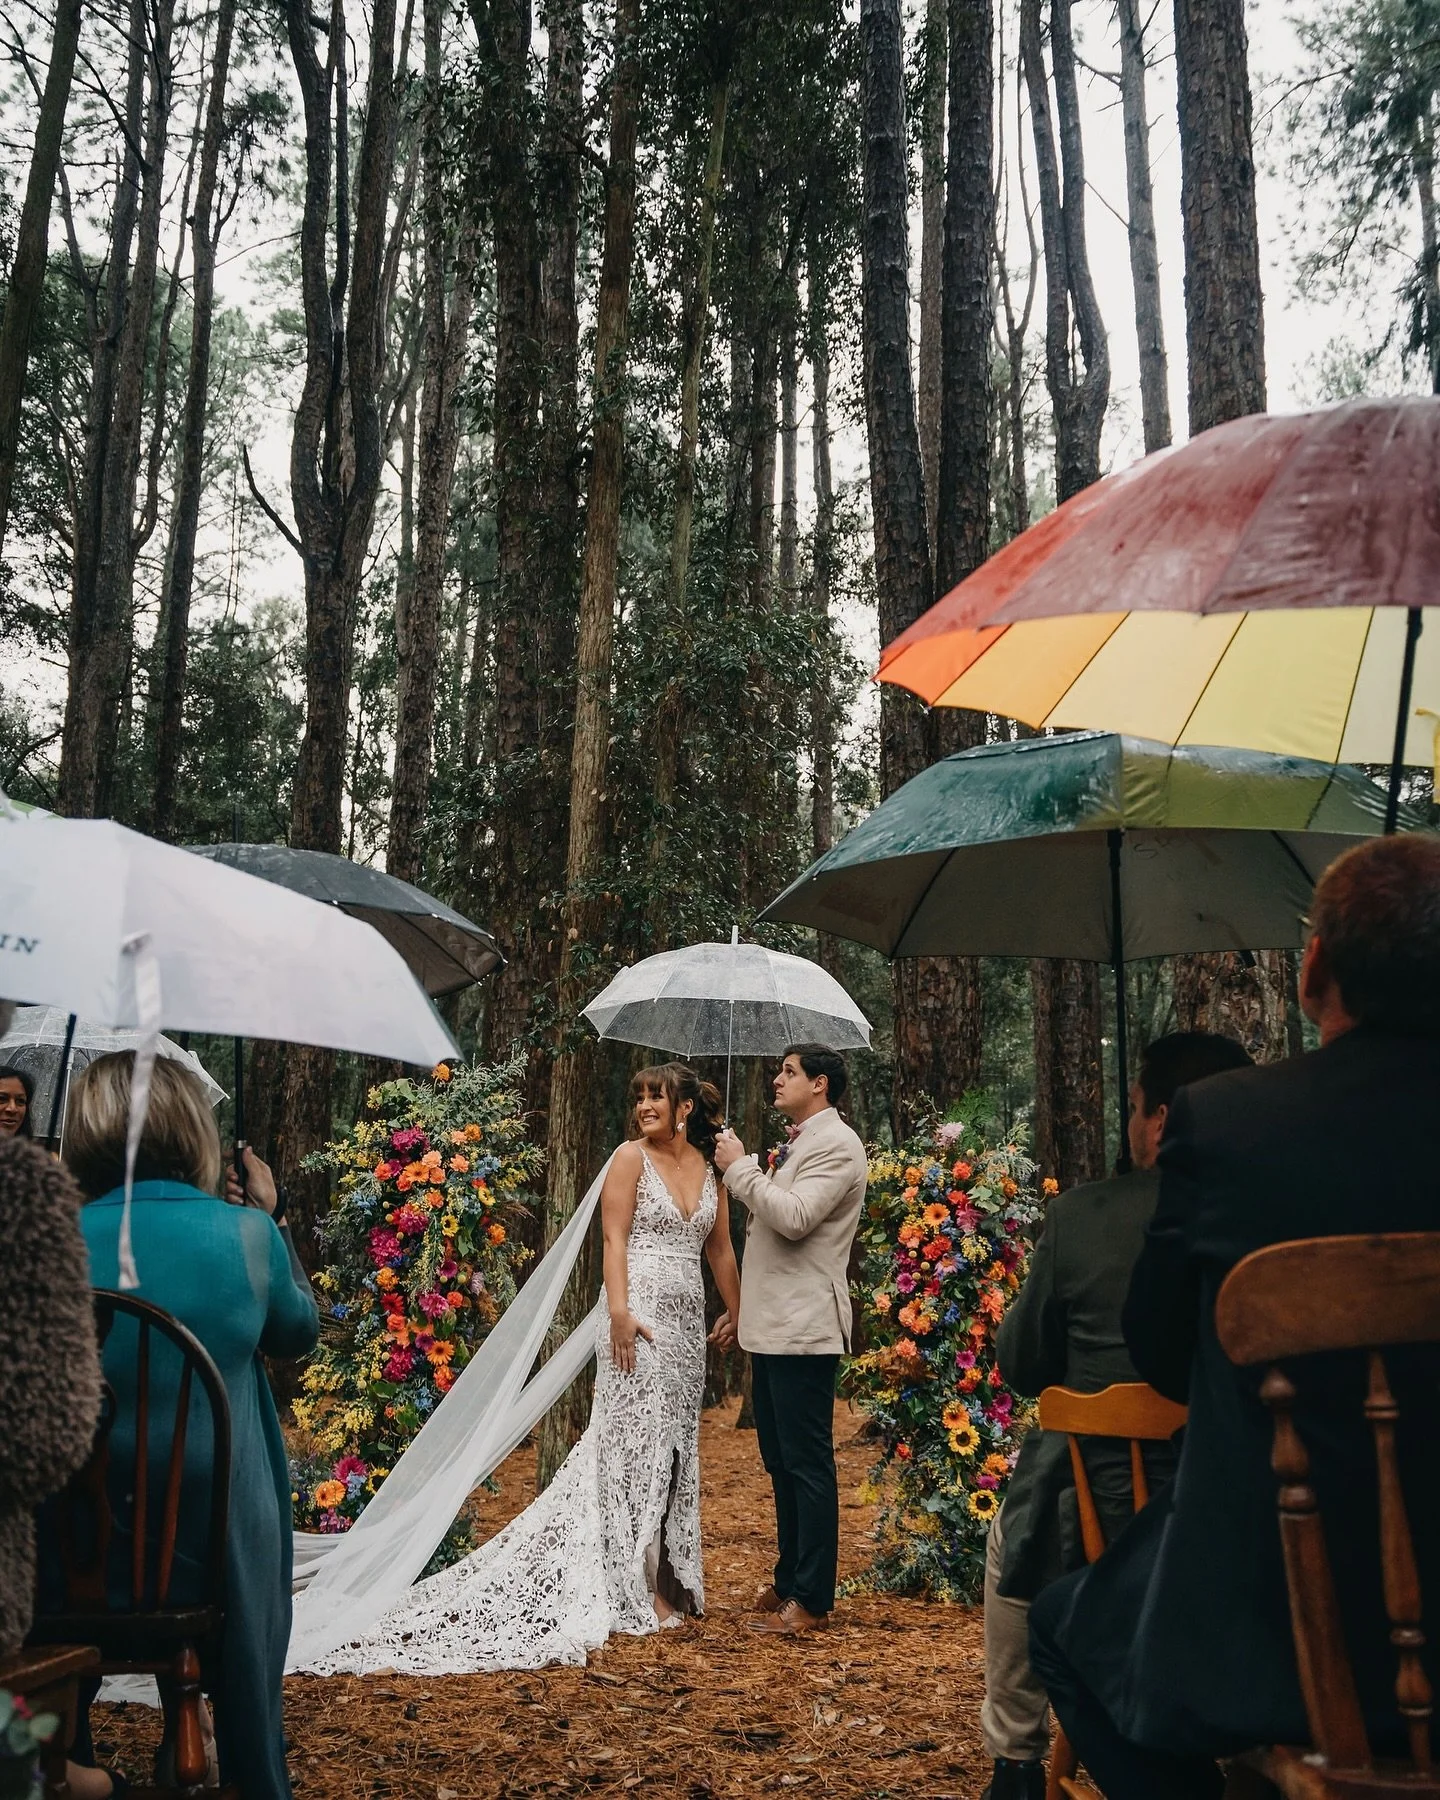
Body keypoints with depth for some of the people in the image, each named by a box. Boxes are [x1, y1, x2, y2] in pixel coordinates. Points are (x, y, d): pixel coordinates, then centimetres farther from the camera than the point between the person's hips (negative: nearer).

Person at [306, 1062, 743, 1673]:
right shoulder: (631, 1157, -4)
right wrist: (619, 1312, -19)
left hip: (687, 1320, 6)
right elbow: (614, 1239, -9)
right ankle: (639, 1589, 4)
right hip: (639, 1314, -6)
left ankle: (669, 1575, 23)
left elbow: (720, 1249, 17)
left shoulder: (711, 1166, 11)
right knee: (637, 1441, -3)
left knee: (676, 1444, 11)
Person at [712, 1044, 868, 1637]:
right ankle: (788, 1580, 27)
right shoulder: (795, 1144, 17)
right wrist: (744, 1309, 21)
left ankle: (811, 1599, 3)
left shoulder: (836, 1144, -12)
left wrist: (740, 1169, -14)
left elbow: (793, 1216, -24)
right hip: (771, 1325, 10)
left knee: (808, 1462, -3)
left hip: (804, 1329, -10)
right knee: (781, 1463, 16)